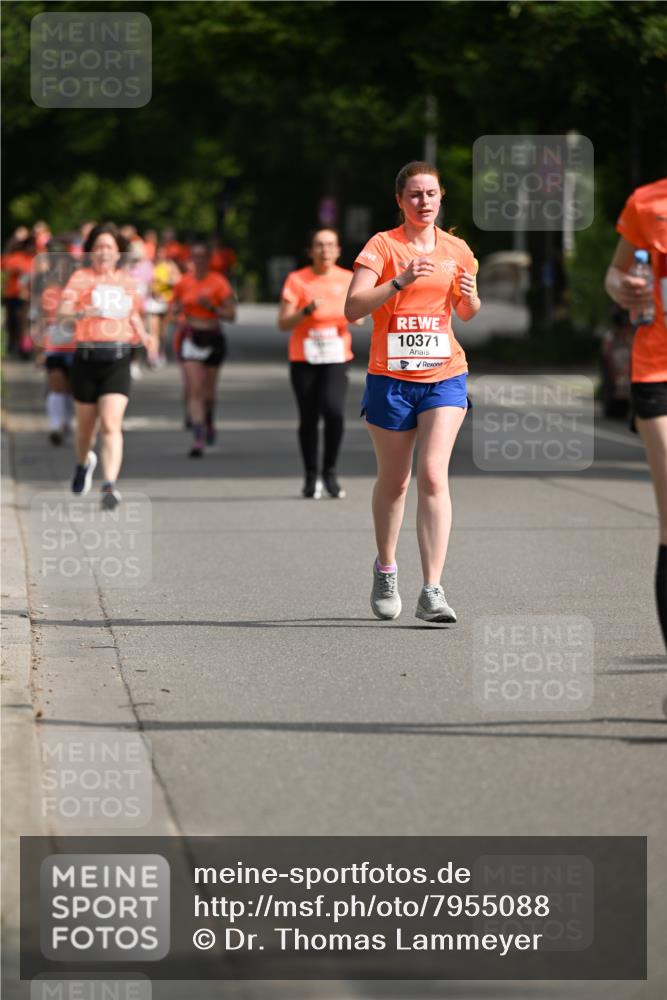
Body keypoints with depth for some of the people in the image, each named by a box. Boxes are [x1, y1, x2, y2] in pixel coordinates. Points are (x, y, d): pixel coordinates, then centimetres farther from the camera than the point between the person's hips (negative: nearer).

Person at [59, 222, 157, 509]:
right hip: (86, 357, -1)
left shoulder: (126, 280, 10)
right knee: (86, 425, 14)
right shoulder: (81, 278, -1)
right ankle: (84, 462, 46)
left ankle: (110, 485, -22)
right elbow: (64, 311, -14)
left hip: (118, 359, 1)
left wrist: (144, 338, 7)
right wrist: (81, 313, -36)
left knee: (111, 425, -15)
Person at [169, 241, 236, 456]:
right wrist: (177, 309, -7)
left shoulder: (219, 283, -5)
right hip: (190, 338, 1)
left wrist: (212, 307, -20)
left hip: (213, 337, -1)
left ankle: (209, 421, 46)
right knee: (194, 390, -11)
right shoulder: (183, 283, 3)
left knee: (208, 388, 13)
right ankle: (198, 440, -15)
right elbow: (173, 306, 16)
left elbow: (231, 313, -5)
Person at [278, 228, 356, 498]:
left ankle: (330, 471, -3)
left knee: (334, 410, -20)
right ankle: (311, 477, 18)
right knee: (308, 418, 2)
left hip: (336, 357, 1)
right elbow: (283, 323, -4)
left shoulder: (347, 279, 6)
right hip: (303, 358, 0)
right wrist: (307, 310, -20)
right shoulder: (296, 280, -2)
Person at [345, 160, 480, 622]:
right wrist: (400, 281, -25)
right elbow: (353, 308, -14)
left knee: (433, 474, -15)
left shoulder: (457, 250, 7)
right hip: (391, 377, -1)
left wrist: (470, 296, -2)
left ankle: (433, 591, -18)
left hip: (444, 376, 1)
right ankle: (386, 570, 36)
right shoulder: (383, 246, -3)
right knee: (394, 481, 11)